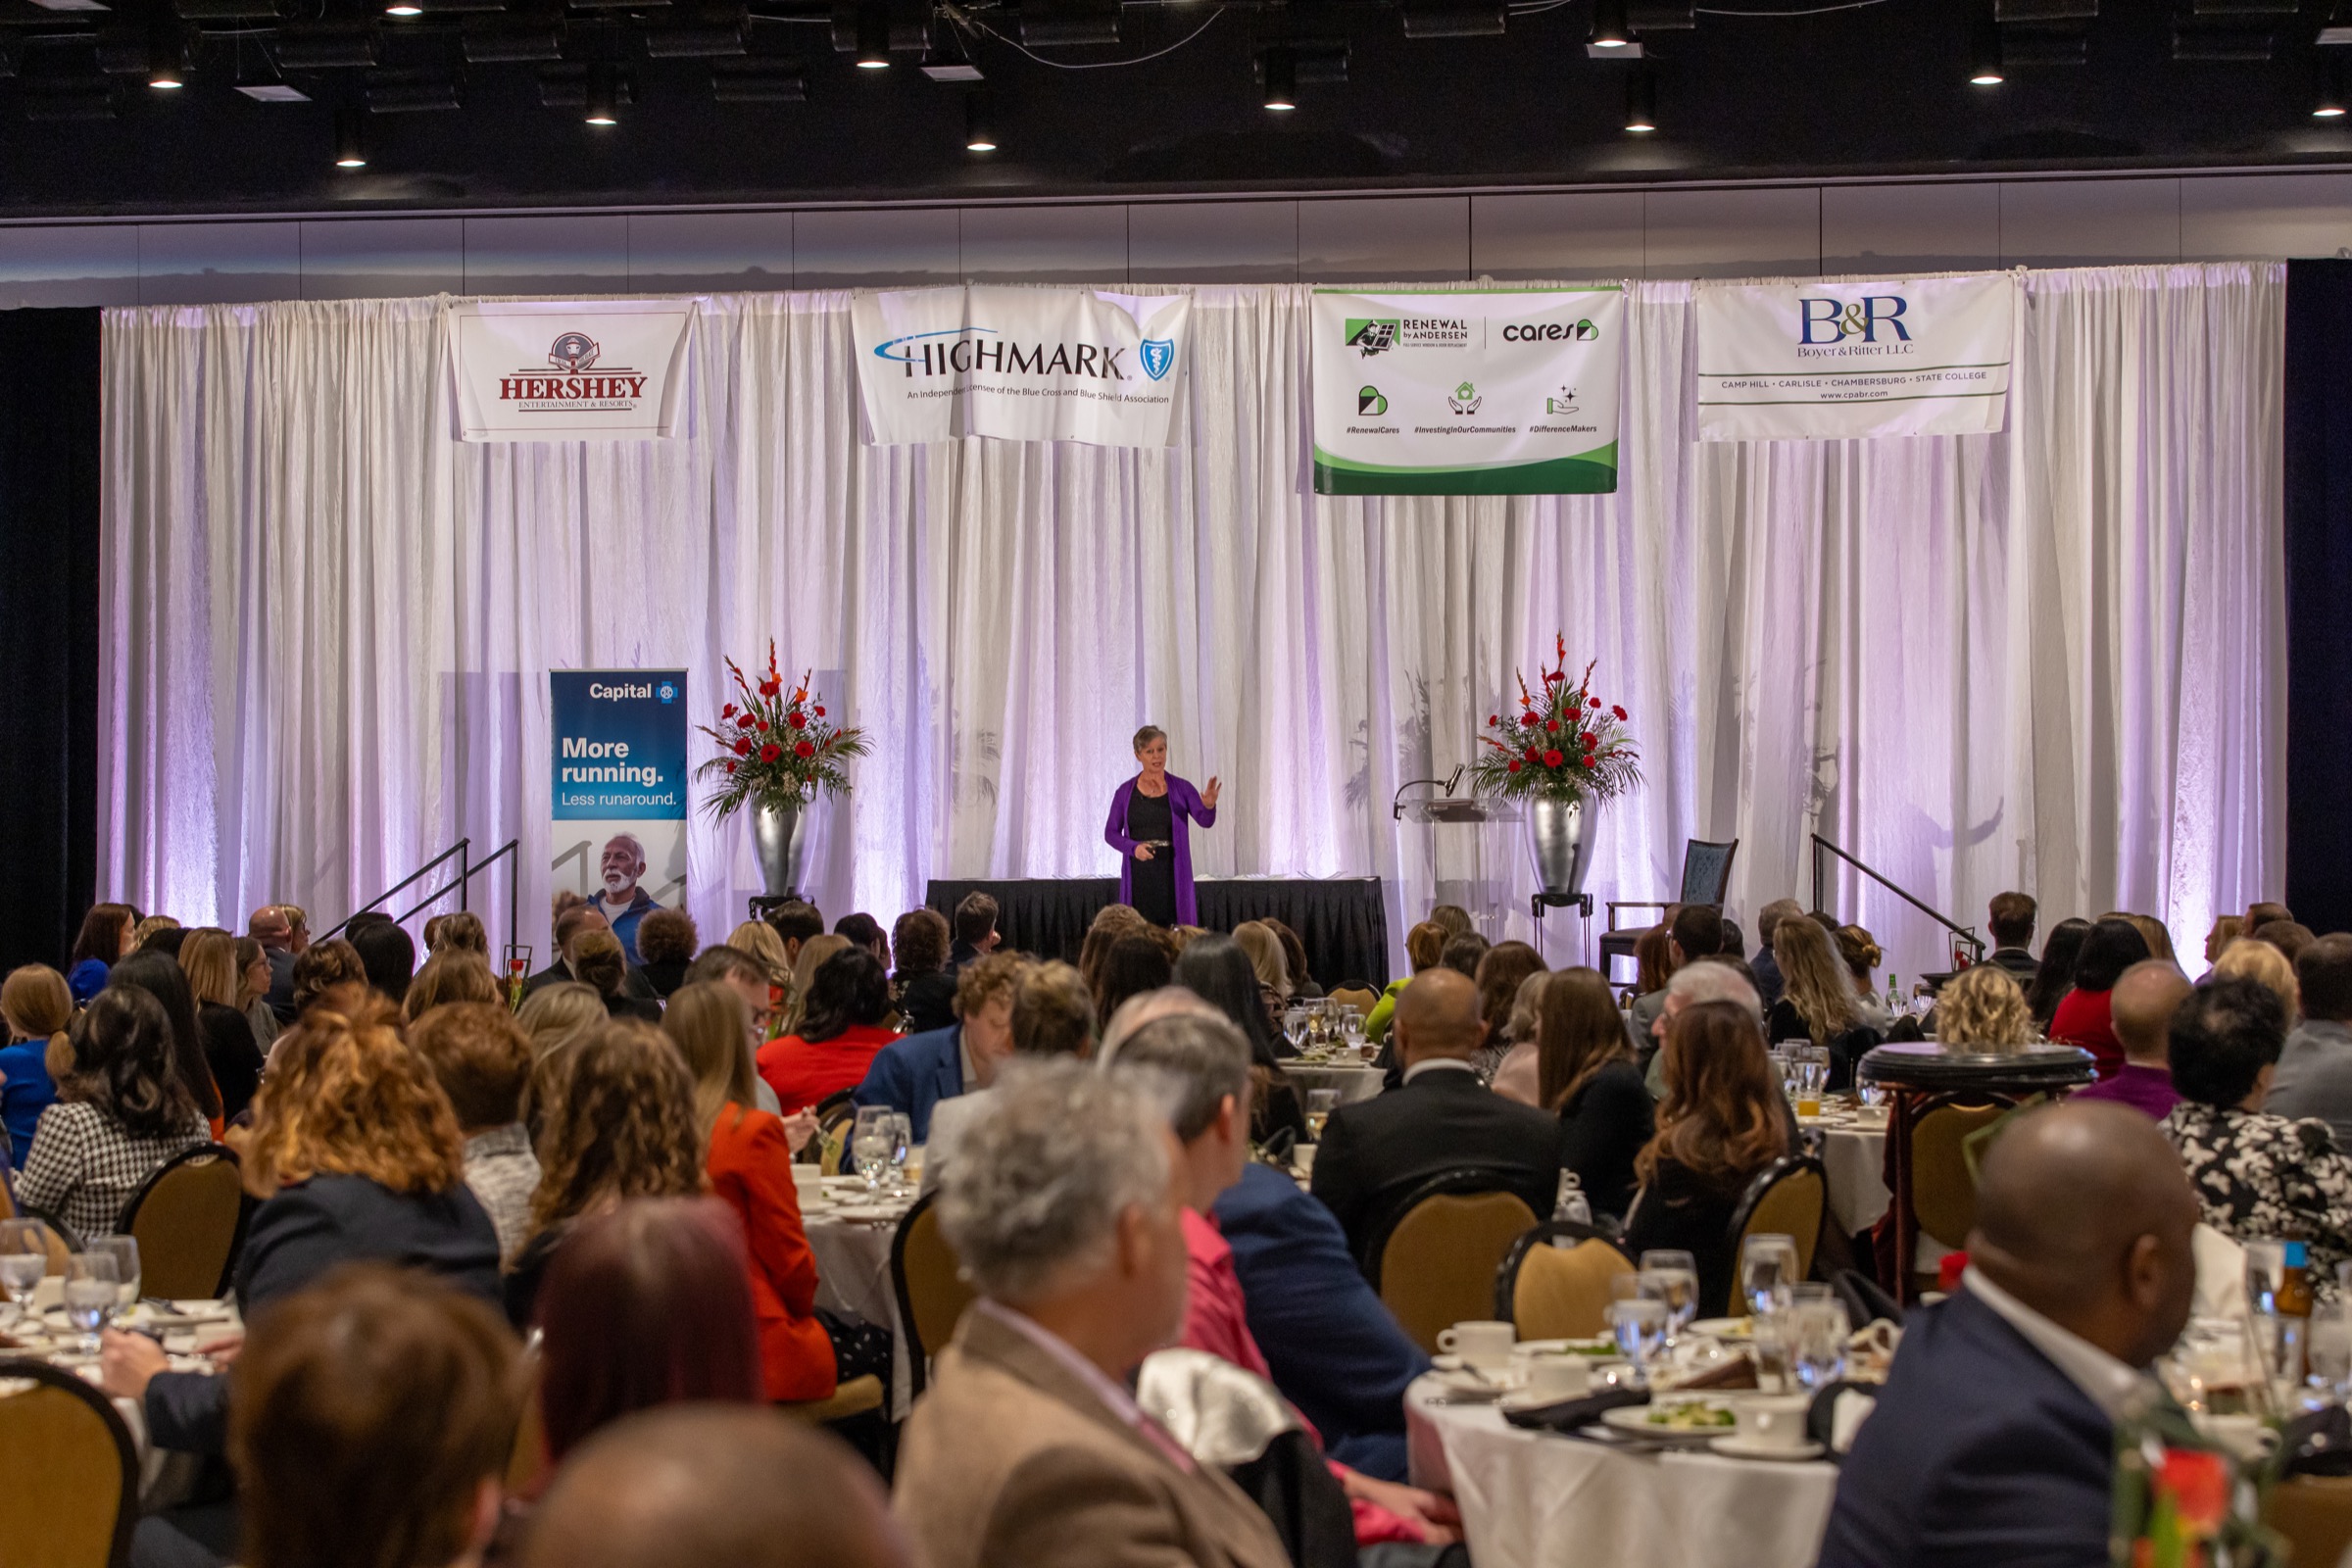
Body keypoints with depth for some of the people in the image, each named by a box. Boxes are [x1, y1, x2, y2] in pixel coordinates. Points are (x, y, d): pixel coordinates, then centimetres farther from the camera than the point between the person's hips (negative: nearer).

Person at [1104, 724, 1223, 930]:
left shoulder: (1180, 788, 3)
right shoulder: (1125, 792, 5)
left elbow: (1205, 820, -10)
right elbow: (1110, 833, 7)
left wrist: (1209, 806, -33)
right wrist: (1134, 847, -12)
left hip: (1172, 874, 0)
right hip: (1139, 876, 0)